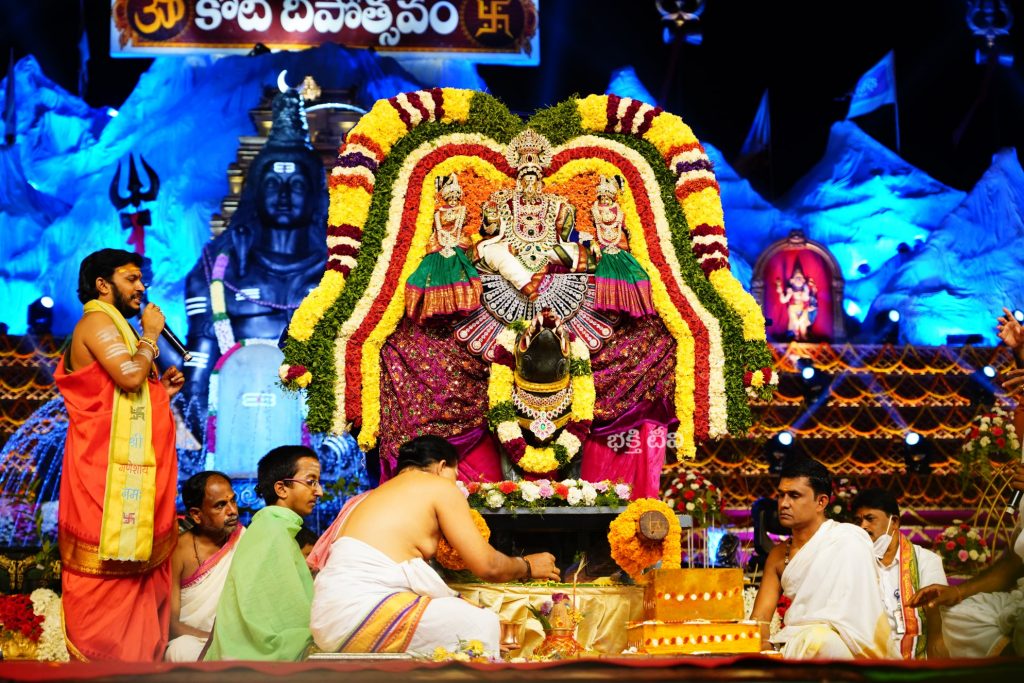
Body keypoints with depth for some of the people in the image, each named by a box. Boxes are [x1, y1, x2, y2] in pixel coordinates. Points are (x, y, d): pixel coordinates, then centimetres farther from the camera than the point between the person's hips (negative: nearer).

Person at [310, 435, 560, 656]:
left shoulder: (380, 493, 26)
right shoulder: (440, 486, 3)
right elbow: (487, 565, 1)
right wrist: (527, 566, 19)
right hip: (359, 611, -9)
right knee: (482, 625, -2)